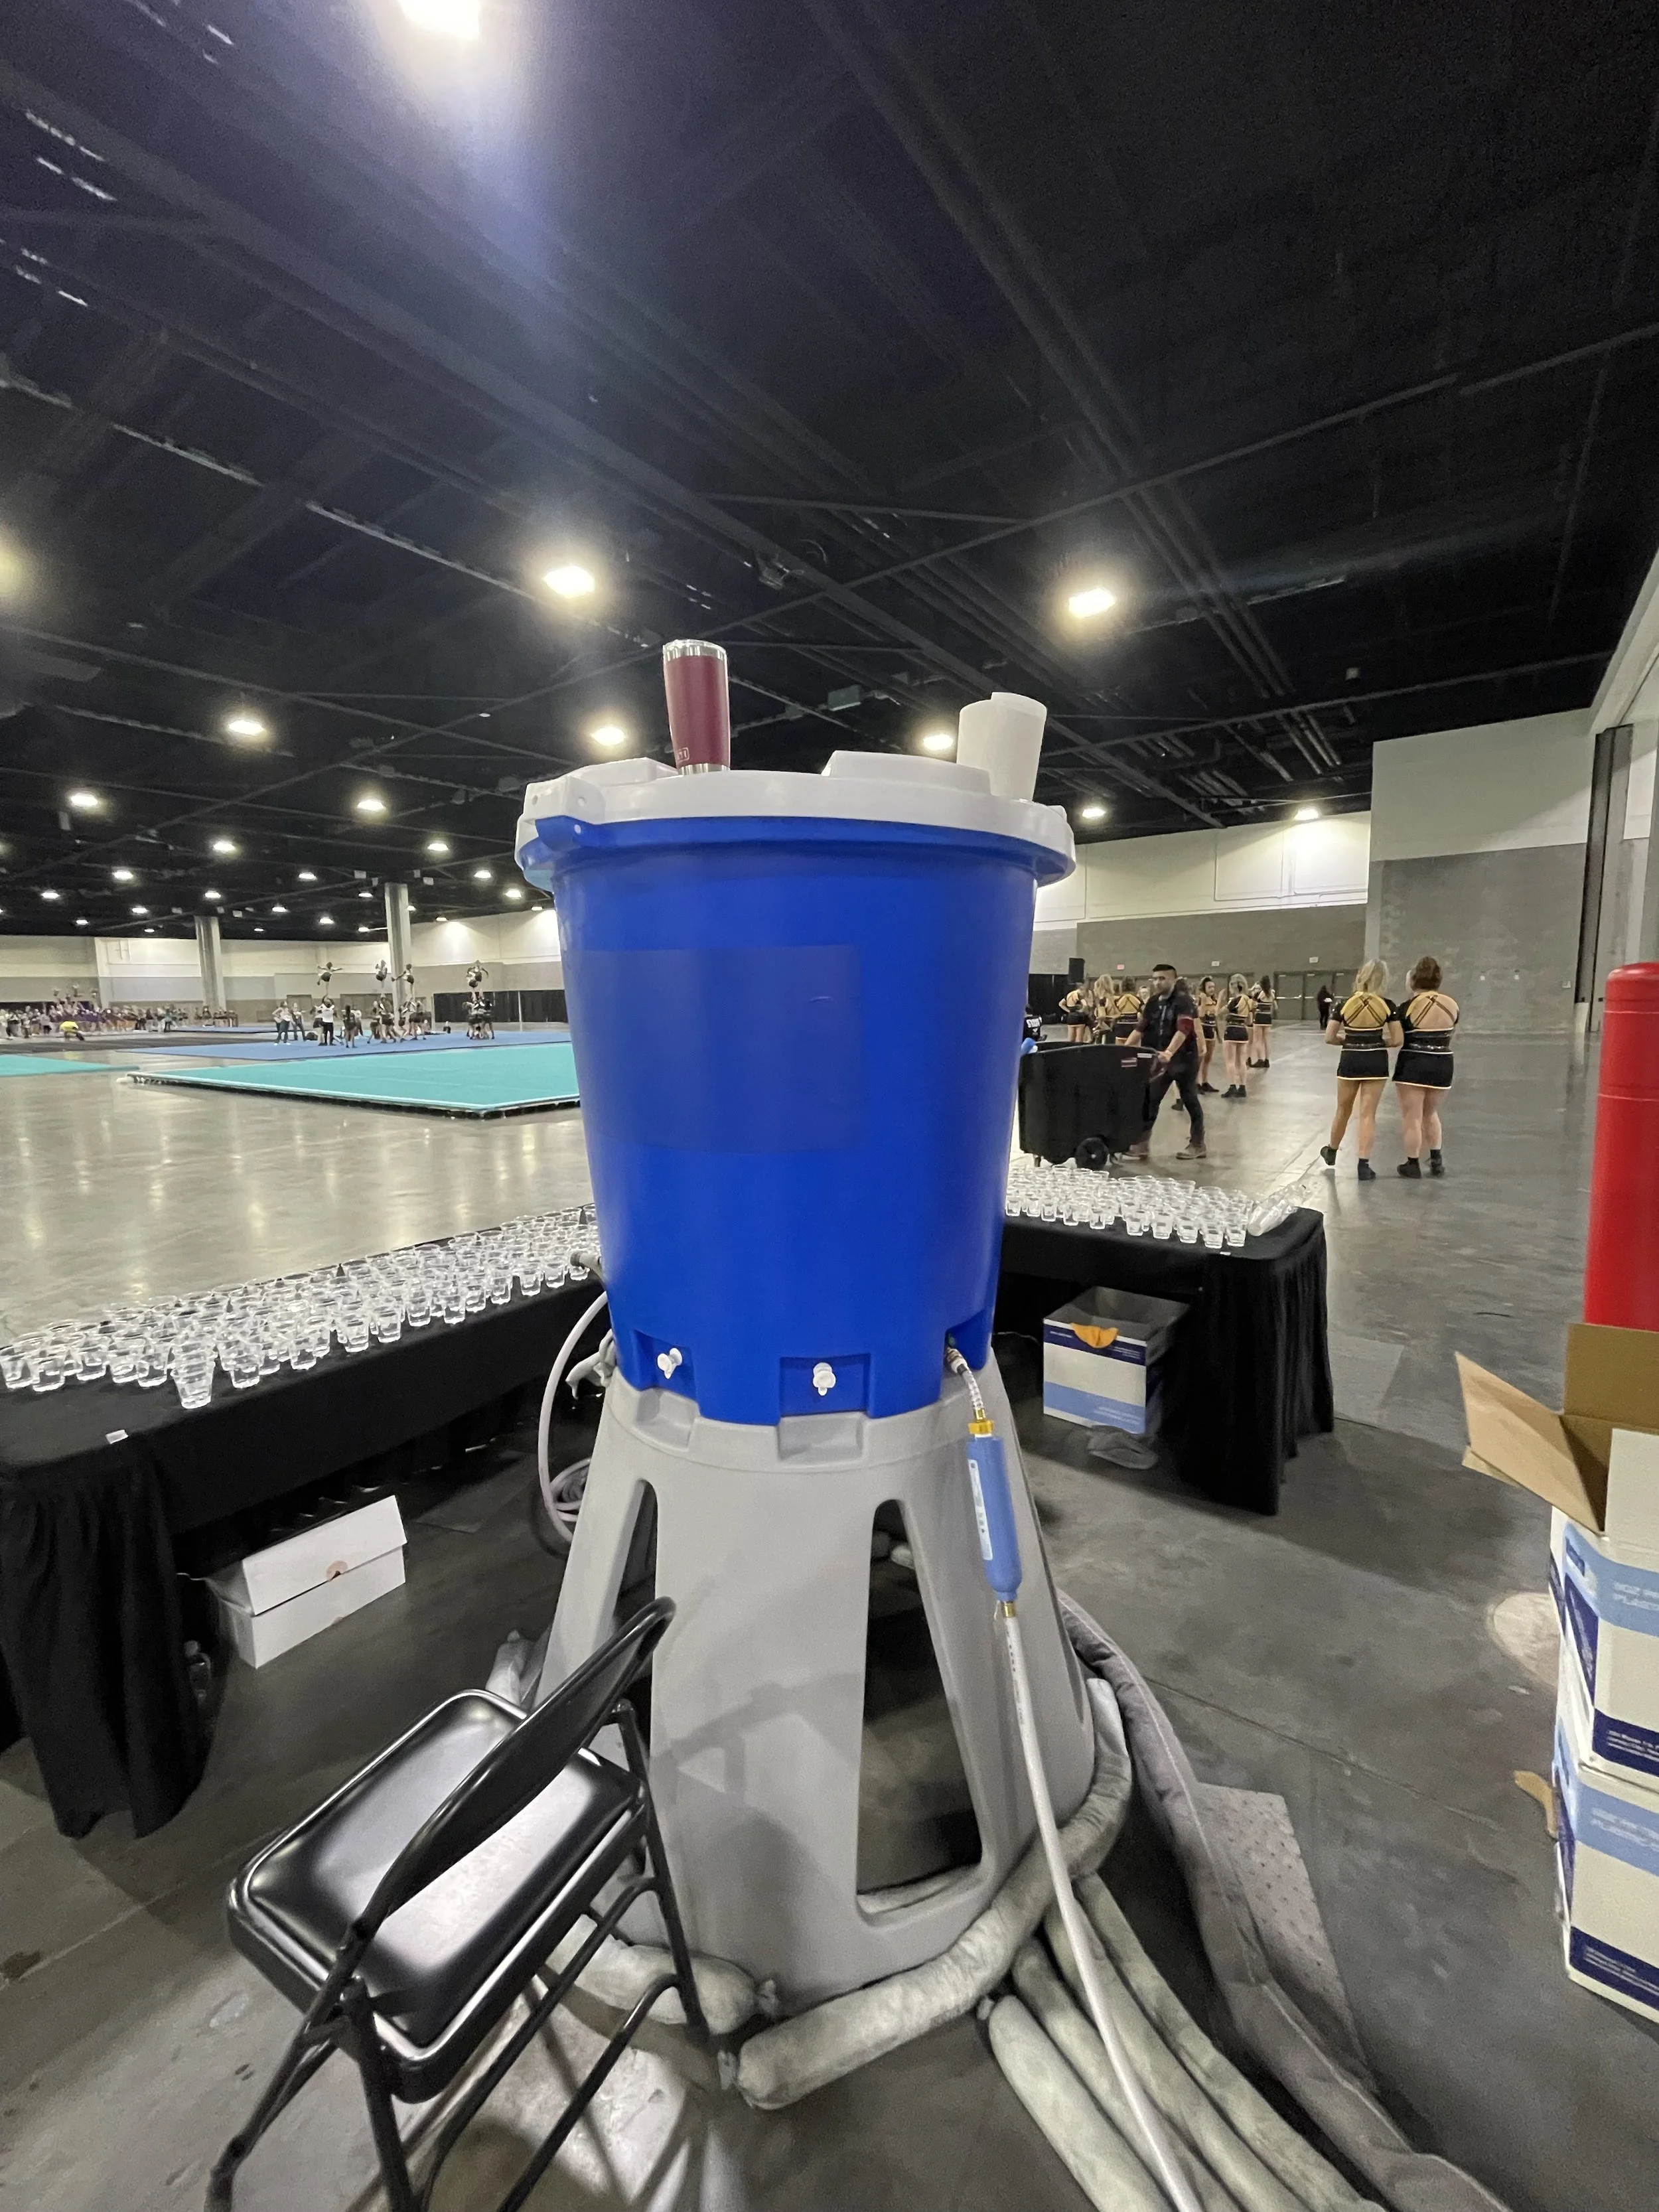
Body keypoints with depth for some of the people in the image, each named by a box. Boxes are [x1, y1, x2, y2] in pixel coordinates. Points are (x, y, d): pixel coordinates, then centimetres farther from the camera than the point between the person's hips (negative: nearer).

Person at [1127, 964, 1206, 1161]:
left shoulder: (1183, 1001, -14)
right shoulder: (1152, 1003, 6)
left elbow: (1183, 1030, -27)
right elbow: (1141, 1029, 7)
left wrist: (1169, 1052, -40)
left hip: (1184, 1058, -6)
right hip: (1159, 1059, 6)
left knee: (1190, 1101, 6)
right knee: (1149, 1099, 1)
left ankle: (1197, 1144, 19)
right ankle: (1142, 1142, 3)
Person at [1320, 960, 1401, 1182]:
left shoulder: (1345, 1004, -6)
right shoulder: (1387, 1006, -6)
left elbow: (1329, 1038, -6)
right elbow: (1397, 1040, -6)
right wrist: (1378, 1041, 11)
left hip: (1350, 1061, 1)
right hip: (1376, 1062, -1)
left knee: (1343, 1111, 18)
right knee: (1368, 1114, 2)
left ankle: (1331, 1152, 37)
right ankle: (1364, 1165, 0)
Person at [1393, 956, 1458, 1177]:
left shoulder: (1409, 1007, -14)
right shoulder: (1452, 1005, 1)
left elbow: (1398, 1040, -10)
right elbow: (1449, 1036, 10)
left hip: (1413, 1066, -5)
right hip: (1443, 1065, 5)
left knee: (1412, 1117, 5)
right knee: (1431, 1113, 23)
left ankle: (1413, 1164, 11)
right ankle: (1436, 1160, 24)